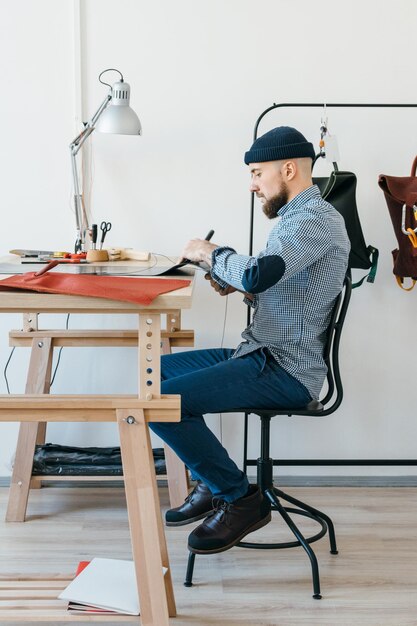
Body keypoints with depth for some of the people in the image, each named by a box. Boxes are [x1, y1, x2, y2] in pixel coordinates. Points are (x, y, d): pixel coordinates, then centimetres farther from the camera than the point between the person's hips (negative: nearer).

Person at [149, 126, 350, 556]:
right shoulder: (296, 217, 17)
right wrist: (235, 285, 5)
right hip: (261, 355, 11)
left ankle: (240, 499, -3)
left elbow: (256, 274, -31)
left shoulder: (316, 218, -16)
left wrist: (211, 253, -12)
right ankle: (210, 485, 17)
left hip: (285, 371, -11)